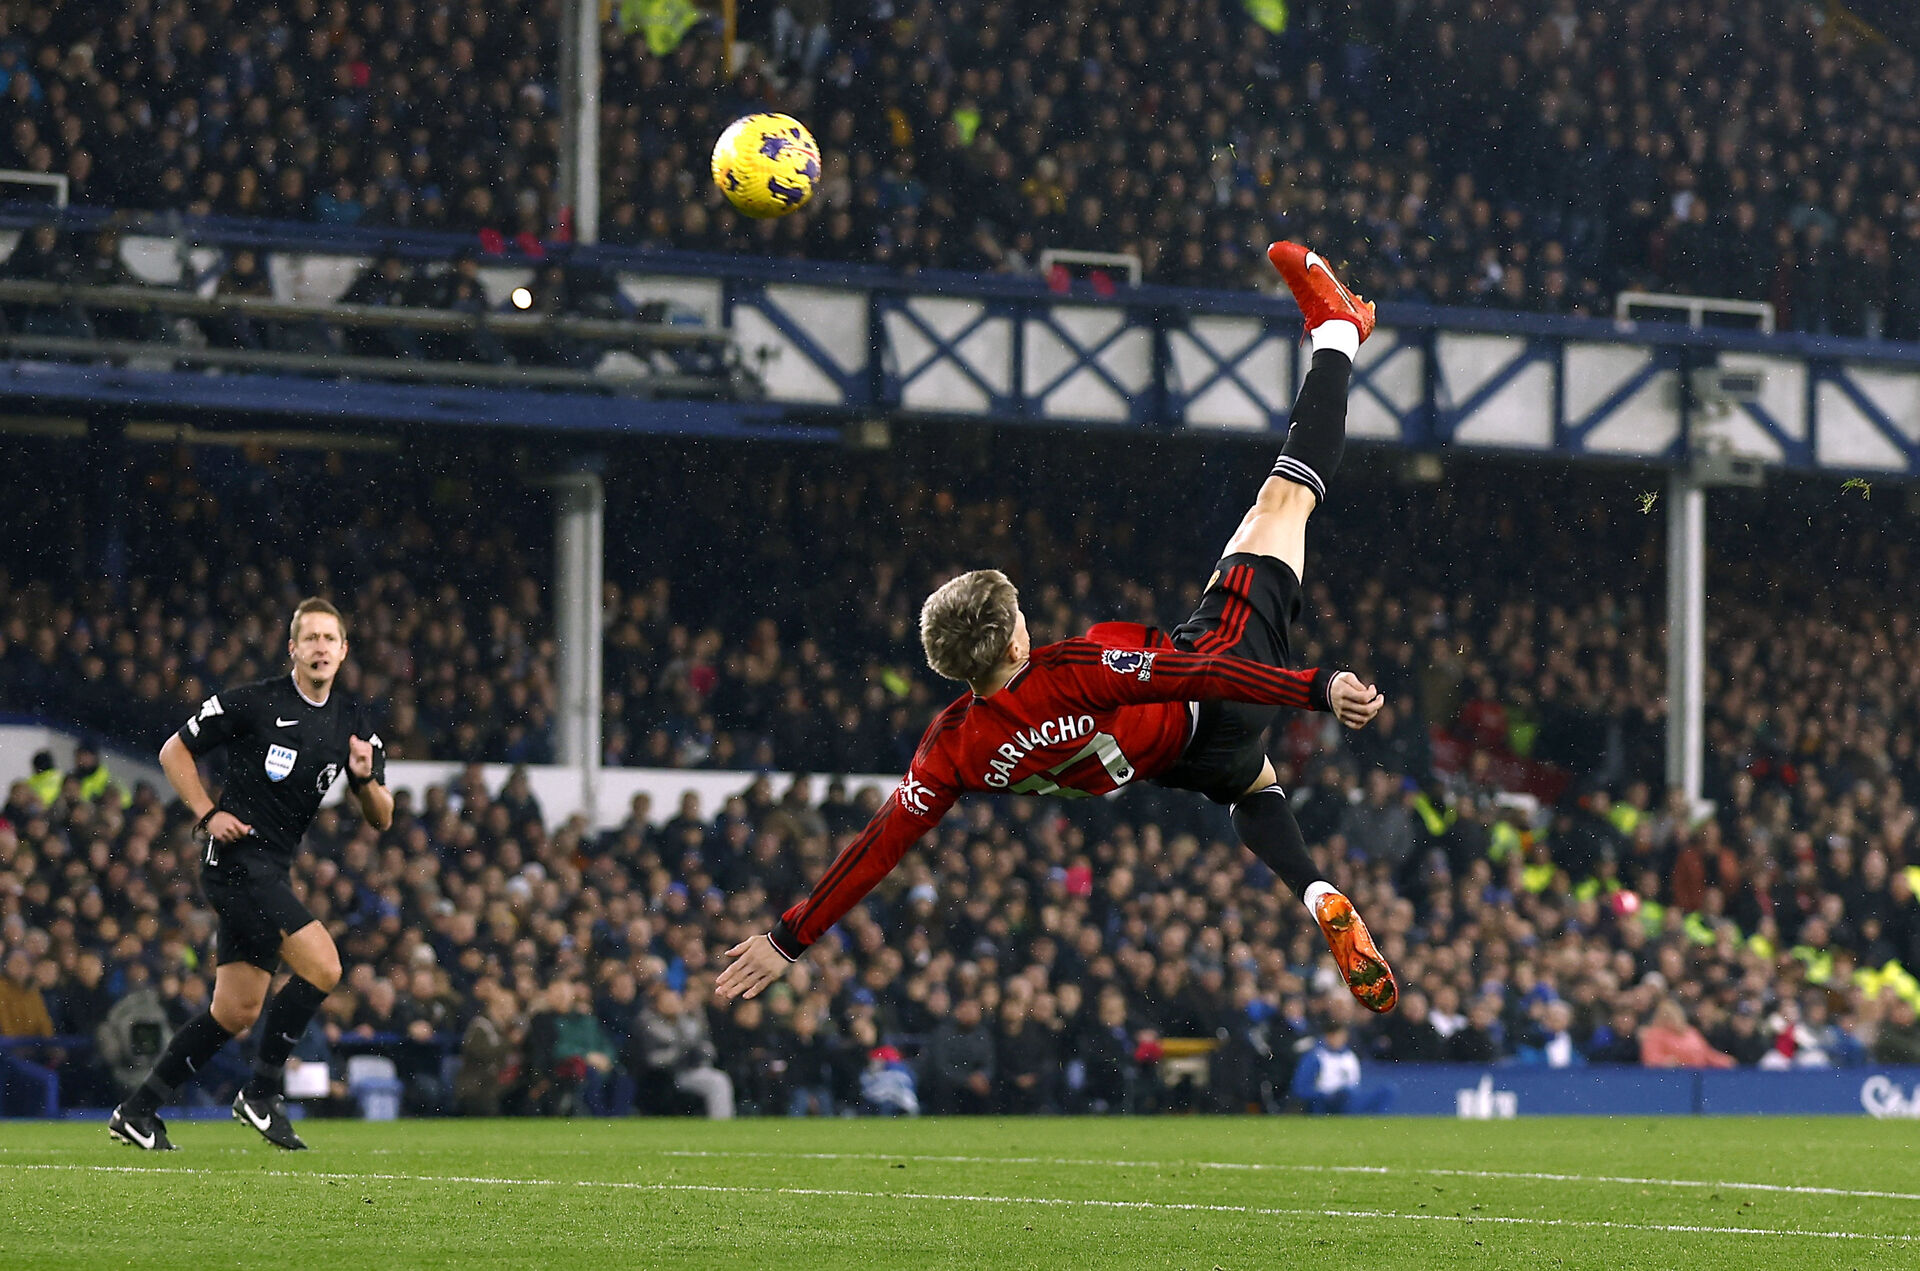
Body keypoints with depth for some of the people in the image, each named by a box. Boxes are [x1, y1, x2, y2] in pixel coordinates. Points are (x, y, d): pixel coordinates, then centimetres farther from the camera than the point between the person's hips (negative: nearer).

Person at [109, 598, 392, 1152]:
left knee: (235, 1013, 9)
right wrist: (209, 814, -9)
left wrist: (366, 778, -11)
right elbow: (174, 752, 1)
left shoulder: (353, 722, 9)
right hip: (236, 857, -8)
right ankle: (261, 1093, -8)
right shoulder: (254, 702, -8)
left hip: (272, 871, 8)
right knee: (323, 966, -19)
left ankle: (139, 1111, 17)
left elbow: (381, 819, 9)